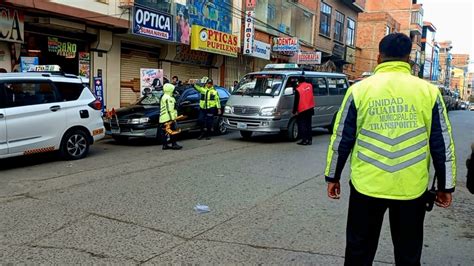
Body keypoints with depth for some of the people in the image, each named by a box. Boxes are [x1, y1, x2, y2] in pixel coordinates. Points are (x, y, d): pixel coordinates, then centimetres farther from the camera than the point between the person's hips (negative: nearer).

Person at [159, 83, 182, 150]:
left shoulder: (163, 97, 21)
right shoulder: (168, 98, -13)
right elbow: (169, 109, -20)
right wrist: (172, 118, -21)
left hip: (163, 118, 10)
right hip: (168, 118, -10)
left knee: (165, 132, 10)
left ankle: (165, 145, 13)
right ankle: (174, 144, -3)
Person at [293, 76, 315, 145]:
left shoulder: (298, 89, -13)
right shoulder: (310, 86, 3)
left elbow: (296, 101, -11)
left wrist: (294, 111, -5)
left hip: (302, 110, -6)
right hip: (310, 109, 6)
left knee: (302, 125, 1)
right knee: (308, 125, 12)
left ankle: (304, 140, -5)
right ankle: (309, 140, 12)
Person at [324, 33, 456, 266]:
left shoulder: (360, 89, -3)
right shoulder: (428, 91, 0)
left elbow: (341, 139, -1)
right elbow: (443, 144, 3)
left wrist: (333, 177, 10)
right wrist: (445, 186, 14)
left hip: (367, 185, -1)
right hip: (412, 188, 1)